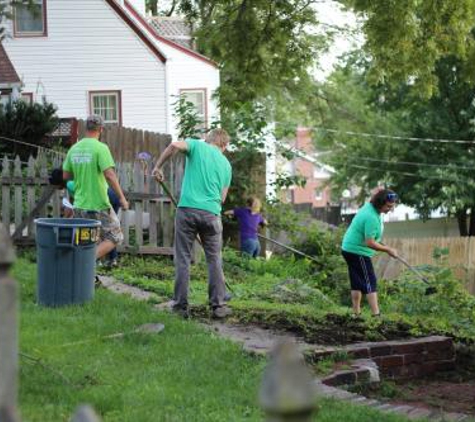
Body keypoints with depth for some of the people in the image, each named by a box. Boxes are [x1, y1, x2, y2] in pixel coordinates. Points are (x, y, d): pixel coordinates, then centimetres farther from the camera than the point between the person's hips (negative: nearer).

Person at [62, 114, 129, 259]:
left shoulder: (74, 148, 6)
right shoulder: (100, 148, -13)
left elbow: (65, 175, 12)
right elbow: (109, 175, -20)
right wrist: (122, 197, -14)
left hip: (79, 205, 6)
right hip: (99, 205, -6)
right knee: (114, 237, 6)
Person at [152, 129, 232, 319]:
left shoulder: (197, 145, 9)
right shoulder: (225, 164, 18)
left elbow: (175, 145, -12)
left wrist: (158, 167, -2)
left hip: (187, 209, -2)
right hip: (211, 213, 2)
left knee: (183, 259, 4)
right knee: (214, 260, 12)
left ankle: (181, 305, 4)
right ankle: (218, 305, 12)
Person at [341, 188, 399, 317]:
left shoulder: (370, 207, 5)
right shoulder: (371, 217, -27)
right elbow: (370, 243, -26)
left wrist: (380, 244, 20)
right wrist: (388, 250, -18)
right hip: (358, 251, -10)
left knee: (357, 282, 13)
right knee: (370, 282, -10)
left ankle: (356, 313, 17)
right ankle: (376, 314, -13)